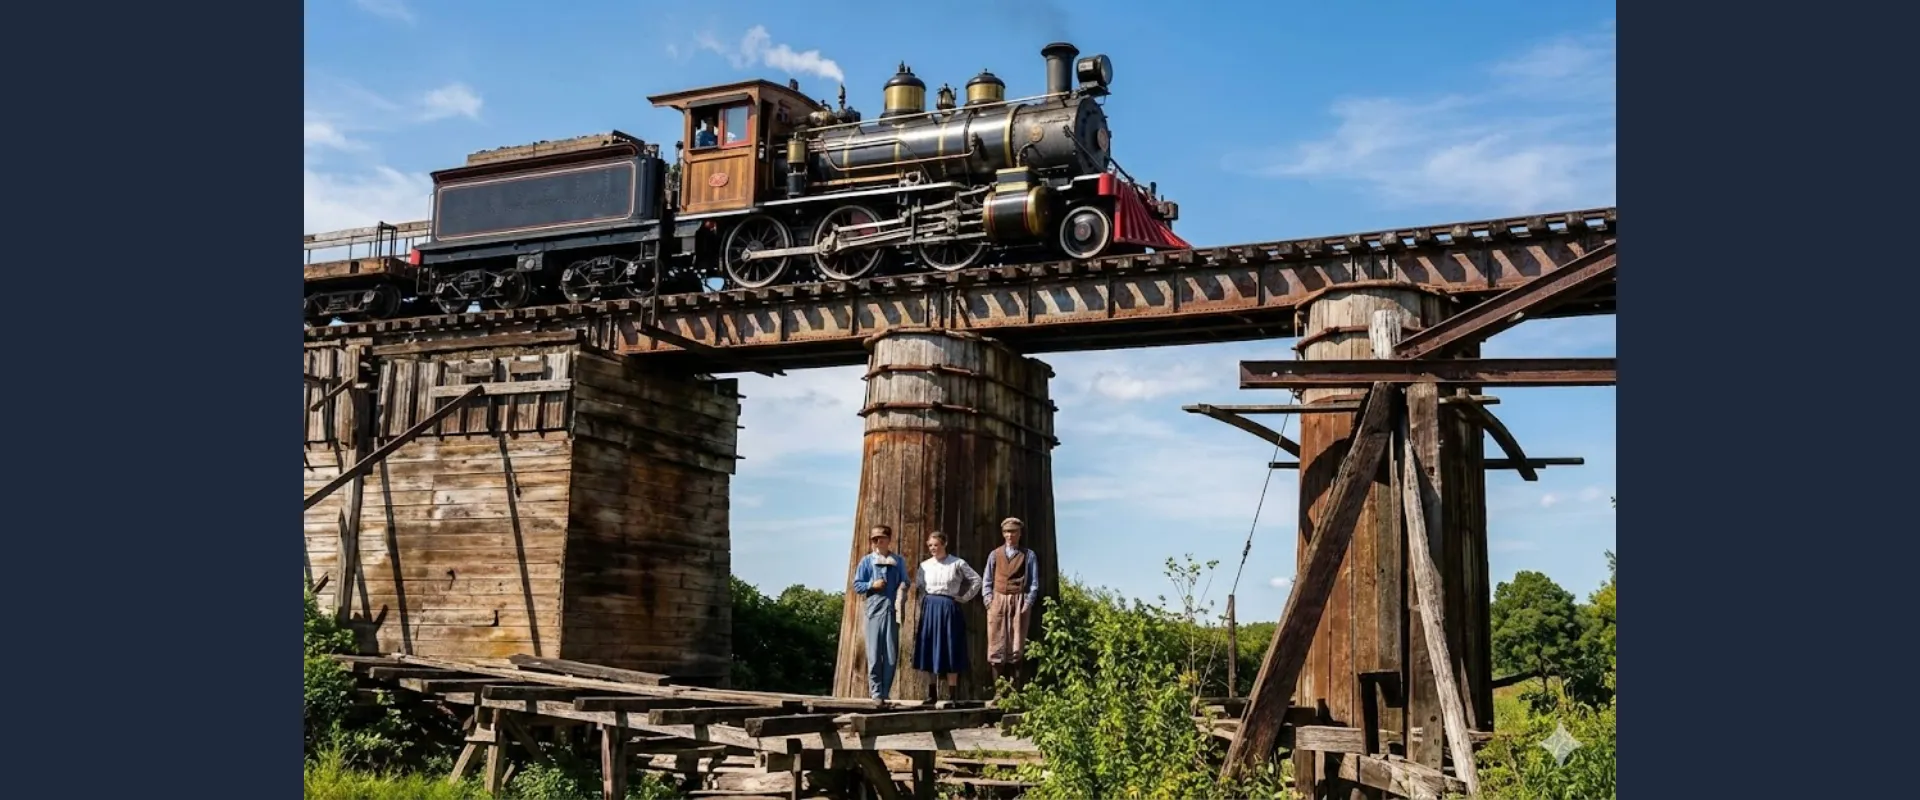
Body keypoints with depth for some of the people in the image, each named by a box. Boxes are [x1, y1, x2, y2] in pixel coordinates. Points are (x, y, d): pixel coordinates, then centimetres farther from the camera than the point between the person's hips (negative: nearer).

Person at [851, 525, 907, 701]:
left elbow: (905, 583, 13)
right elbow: (857, 586, 6)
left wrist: (903, 587, -9)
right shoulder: (867, 561, 6)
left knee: (891, 654, 2)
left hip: (892, 609, 2)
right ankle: (876, 692, 4)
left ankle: (885, 692, 11)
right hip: (875, 609, -2)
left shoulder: (897, 561, 11)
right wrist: (872, 585, -10)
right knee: (874, 653, -3)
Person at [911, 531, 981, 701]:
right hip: (929, 609, 3)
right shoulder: (925, 565, 7)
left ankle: (951, 694, 3)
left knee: (950, 650, -2)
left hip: (949, 609, -3)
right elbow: (917, 586, 8)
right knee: (929, 649, 4)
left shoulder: (957, 563, -2)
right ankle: (932, 693, 12)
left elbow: (976, 580, 2)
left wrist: (965, 598, 0)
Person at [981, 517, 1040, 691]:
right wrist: (989, 600, -1)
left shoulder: (1029, 556, 6)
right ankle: (999, 690, 1)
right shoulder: (995, 555, 11)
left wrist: (1028, 603, -7)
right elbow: (987, 581, 12)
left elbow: (1034, 583, 4)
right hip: (998, 600, 1)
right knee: (997, 646, -2)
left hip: (1019, 602, -1)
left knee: (1016, 647, -1)